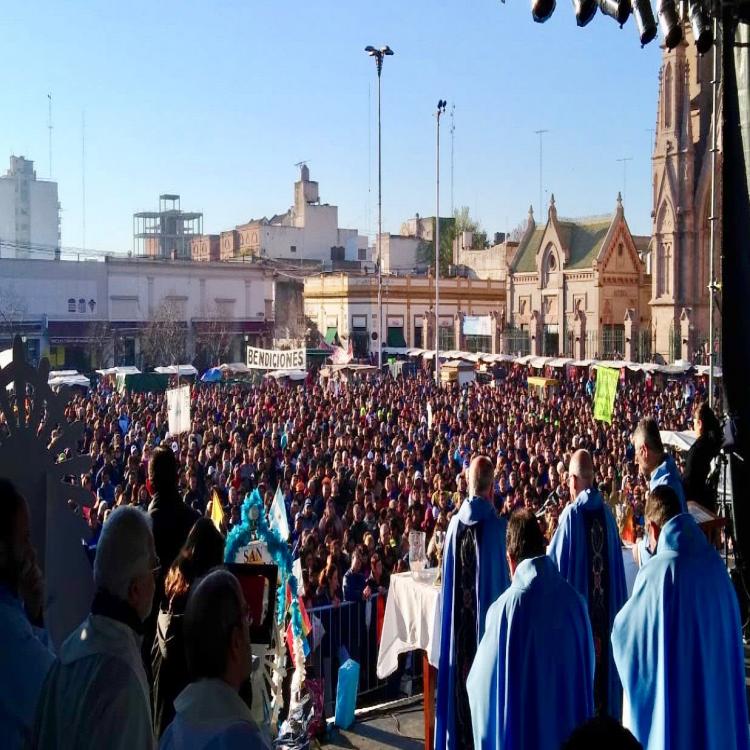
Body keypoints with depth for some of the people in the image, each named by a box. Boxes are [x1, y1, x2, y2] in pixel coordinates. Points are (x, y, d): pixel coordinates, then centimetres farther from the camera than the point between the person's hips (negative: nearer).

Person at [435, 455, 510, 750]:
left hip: (458, 618, 4)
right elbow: (504, 576, -8)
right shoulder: (499, 525, -13)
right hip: (488, 613, -4)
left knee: (460, 675, 13)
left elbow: (447, 574, 6)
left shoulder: (455, 523, -2)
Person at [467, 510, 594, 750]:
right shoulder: (574, 599, -7)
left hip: (520, 731, -4)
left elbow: (482, 682, -9)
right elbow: (586, 671, 6)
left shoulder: (507, 607, -19)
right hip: (569, 728, 4)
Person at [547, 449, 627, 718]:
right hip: (606, 601, 5)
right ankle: (607, 710, 22)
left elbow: (555, 560, -8)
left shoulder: (571, 514, -13)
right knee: (602, 651, 13)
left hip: (578, 600, -5)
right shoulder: (607, 513, 1)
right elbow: (616, 558, 9)